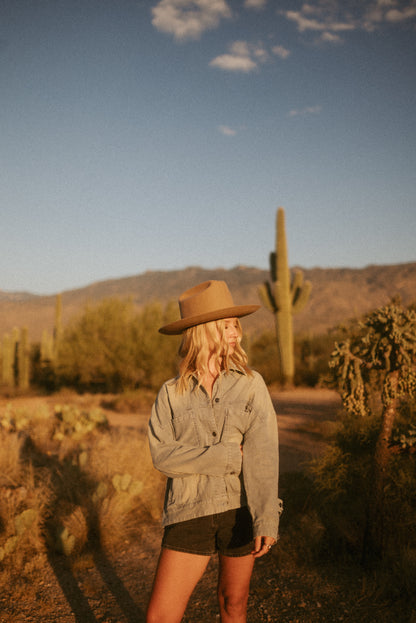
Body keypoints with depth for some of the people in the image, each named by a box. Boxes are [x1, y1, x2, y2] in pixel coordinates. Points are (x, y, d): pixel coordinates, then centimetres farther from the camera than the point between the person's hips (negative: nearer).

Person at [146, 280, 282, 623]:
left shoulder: (251, 384, -1)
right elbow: (162, 454, -10)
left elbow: (263, 453, -10)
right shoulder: (171, 394, 2)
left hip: (240, 508, 0)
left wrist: (266, 519, -20)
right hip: (190, 514, 0)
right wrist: (228, 456, -17)